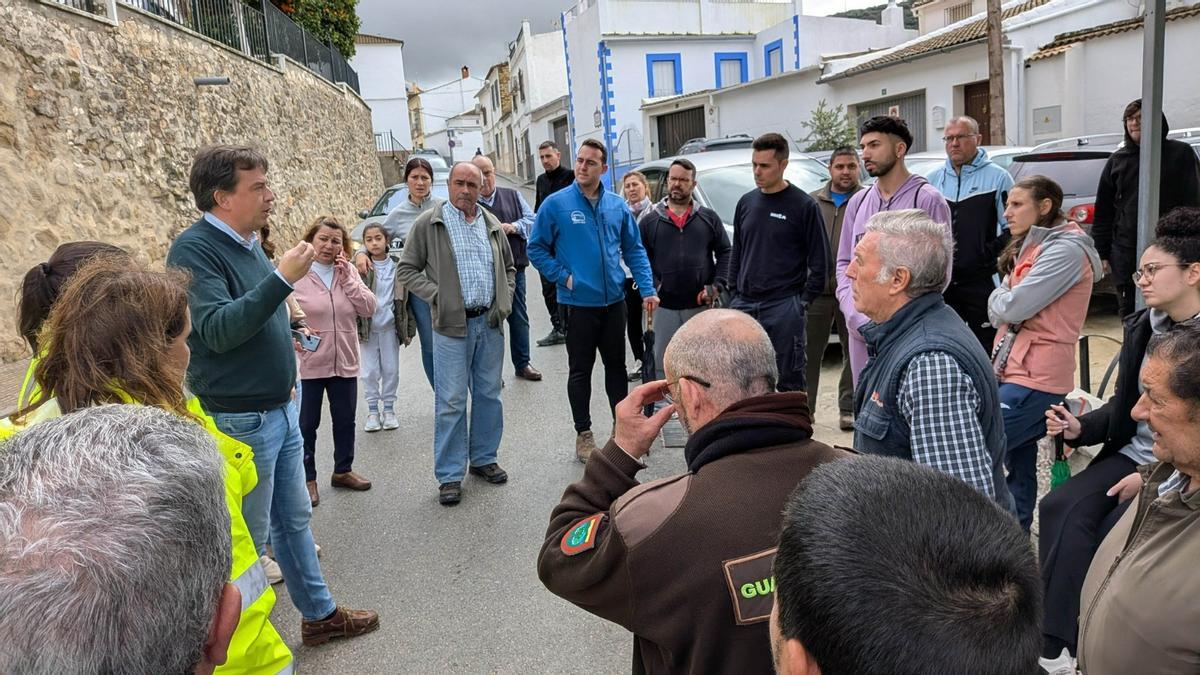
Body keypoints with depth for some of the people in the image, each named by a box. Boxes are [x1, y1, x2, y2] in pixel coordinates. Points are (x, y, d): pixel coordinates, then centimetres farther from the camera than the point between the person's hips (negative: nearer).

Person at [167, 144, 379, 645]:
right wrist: (282, 278, -31)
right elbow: (218, 330, -28)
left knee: (294, 519, 19)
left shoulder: (248, 243, 9)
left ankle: (320, 613, 33)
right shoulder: (194, 249, -17)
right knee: (249, 540, 6)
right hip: (240, 421, -8)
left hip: (280, 411, 8)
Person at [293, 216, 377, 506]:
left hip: (345, 362, 5)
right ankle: (307, 478, 24)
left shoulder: (348, 272, 6)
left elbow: (369, 308, -3)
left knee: (345, 420, 18)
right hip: (308, 363, -4)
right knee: (307, 424, 8)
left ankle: (343, 470, 36)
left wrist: (347, 279, -11)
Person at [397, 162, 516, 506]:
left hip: (489, 323, 5)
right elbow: (406, 270, -1)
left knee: (489, 395, 13)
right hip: (451, 325, -4)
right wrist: (436, 296, -12)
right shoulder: (429, 224, -3)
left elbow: (509, 268, 19)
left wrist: (504, 303, 5)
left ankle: (483, 459, 29)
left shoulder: (492, 224, 10)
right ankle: (450, 475, 9)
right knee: (451, 402, -1)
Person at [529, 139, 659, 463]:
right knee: (580, 370, 8)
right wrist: (563, 277, -11)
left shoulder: (617, 206, 4)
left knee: (616, 365, 14)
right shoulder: (556, 204, -6)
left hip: (614, 300, 3)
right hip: (578, 303, -3)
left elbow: (634, 250, 8)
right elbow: (537, 249, -1)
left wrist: (647, 289, -1)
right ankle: (584, 433, 21)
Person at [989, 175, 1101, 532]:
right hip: (1015, 369, 9)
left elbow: (1012, 307, -19)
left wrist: (1001, 298, 0)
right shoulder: (1030, 246, 16)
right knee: (1019, 468, 14)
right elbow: (996, 311, 15)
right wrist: (1006, 299, -4)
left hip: (1037, 378, -9)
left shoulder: (1065, 250, -13)